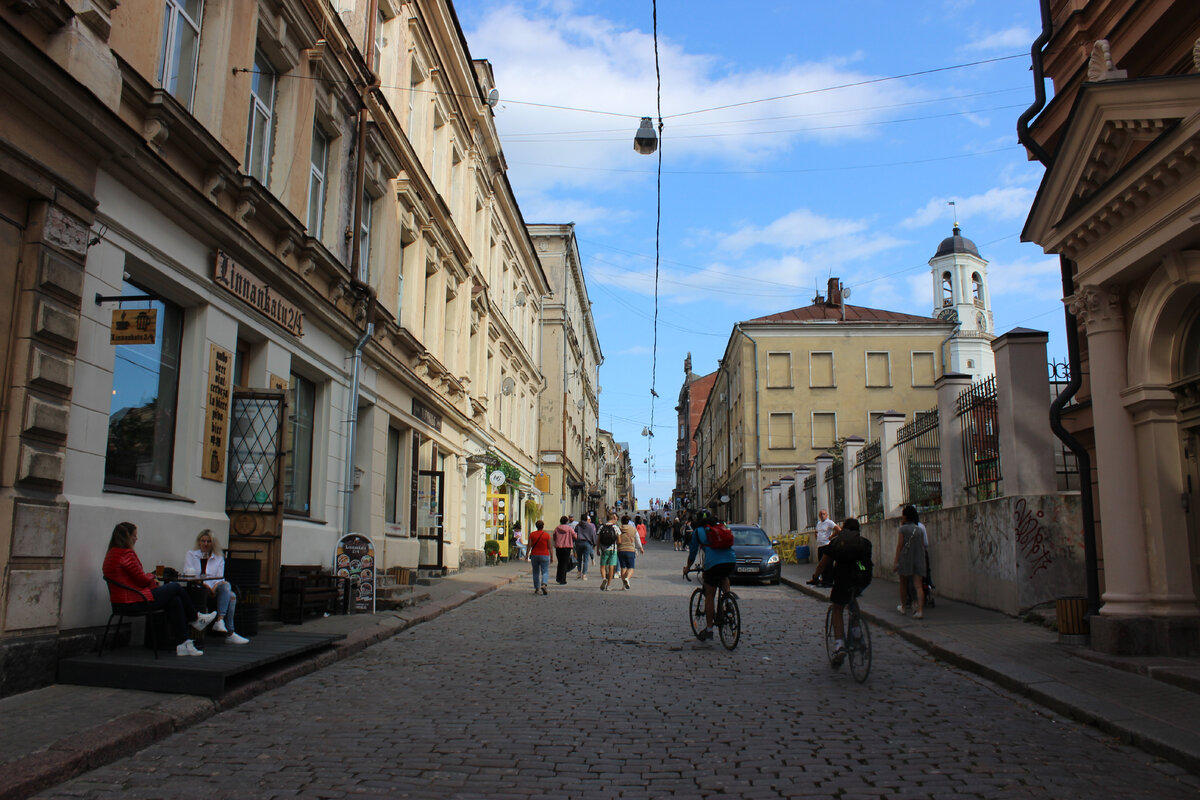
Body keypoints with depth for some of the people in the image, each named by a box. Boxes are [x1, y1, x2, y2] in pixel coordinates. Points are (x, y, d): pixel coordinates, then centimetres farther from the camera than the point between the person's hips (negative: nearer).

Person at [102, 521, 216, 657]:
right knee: (176, 587, 1)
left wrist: (150, 579, 8)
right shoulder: (126, 553, -17)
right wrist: (151, 577, 7)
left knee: (175, 600, 8)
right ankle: (195, 619, 23)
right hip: (134, 602, -10)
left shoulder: (111, 554, 16)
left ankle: (182, 643, 4)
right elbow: (142, 579, -15)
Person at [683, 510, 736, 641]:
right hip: (732, 561, 4)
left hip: (713, 563, -4)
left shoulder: (697, 531, 15)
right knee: (723, 576, 38)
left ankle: (709, 629, 13)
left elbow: (692, 553, 21)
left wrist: (687, 568, 38)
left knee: (709, 596, 10)